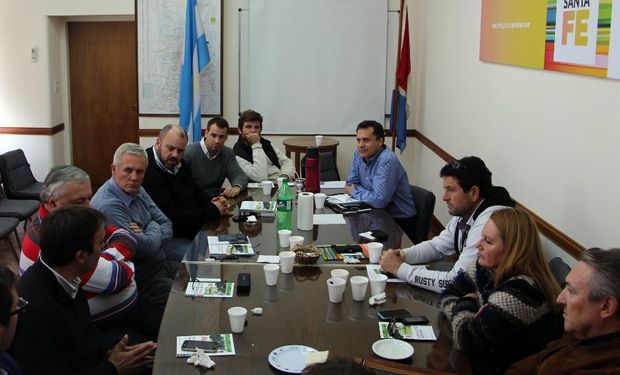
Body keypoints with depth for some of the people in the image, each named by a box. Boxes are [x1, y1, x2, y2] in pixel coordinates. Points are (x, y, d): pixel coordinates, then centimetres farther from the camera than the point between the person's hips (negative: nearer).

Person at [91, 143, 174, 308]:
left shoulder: (138, 191, 6)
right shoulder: (108, 206, -24)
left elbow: (167, 226, 7)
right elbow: (145, 248, -26)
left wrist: (145, 237, -14)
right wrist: (154, 229, -4)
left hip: (162, 264, 9)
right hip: (143, 280, -9)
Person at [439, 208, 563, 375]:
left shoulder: (520, 291, -26)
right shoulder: (488, 267, -1)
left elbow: (466, 339, -25)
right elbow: (448, 295, 6)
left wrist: (465, 304, -8)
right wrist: (468, 303, -14)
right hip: (487, 356, 7)